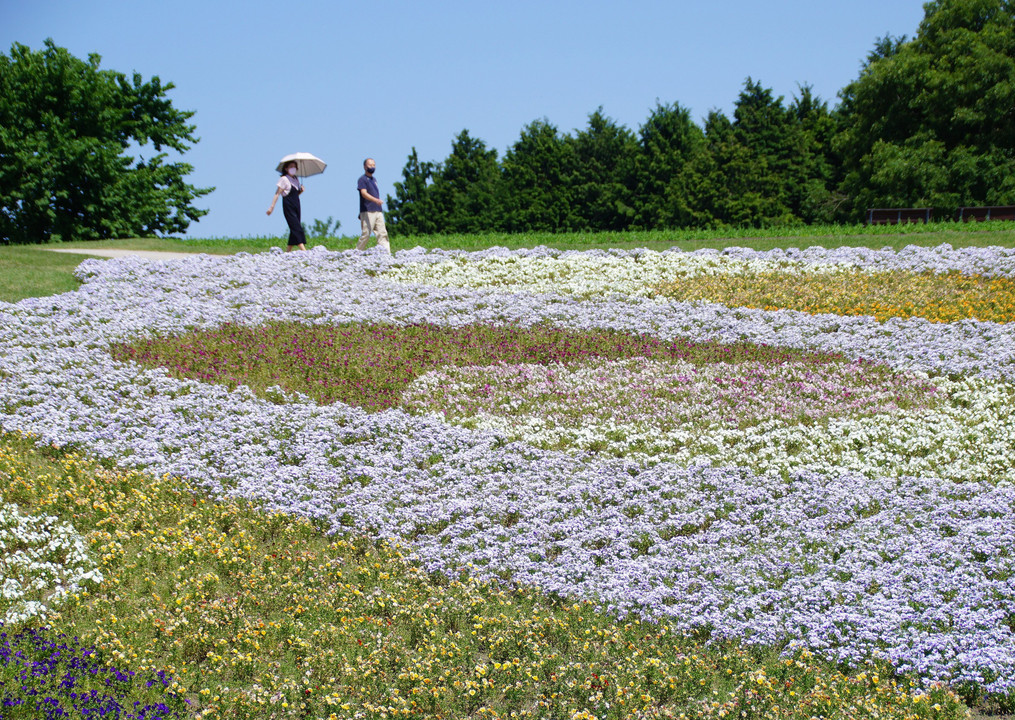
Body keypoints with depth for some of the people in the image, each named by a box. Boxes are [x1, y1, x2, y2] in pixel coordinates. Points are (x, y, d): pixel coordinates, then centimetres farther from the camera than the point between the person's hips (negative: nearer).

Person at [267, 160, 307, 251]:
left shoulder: (296, 179, 16)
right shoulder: (284, 179, -5)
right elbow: (277, 194, -8)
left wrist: (301, 191, 2)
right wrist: (272, 206, -15)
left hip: (296, 205, 8)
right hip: (288, 206, -8)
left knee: (294, 230, 5)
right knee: (296, 228, -14)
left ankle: (287, 252, 11)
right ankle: (304, 250, -21)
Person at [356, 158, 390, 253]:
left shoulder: (374, 180, 22)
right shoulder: (362, 179, -3)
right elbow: (364, 193, -18)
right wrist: (375, 200, -32)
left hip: (378, 211, 7)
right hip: (367, 212, -7)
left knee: (382, 233, -4)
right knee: (366, 234, -7)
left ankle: (387, 255, -10)